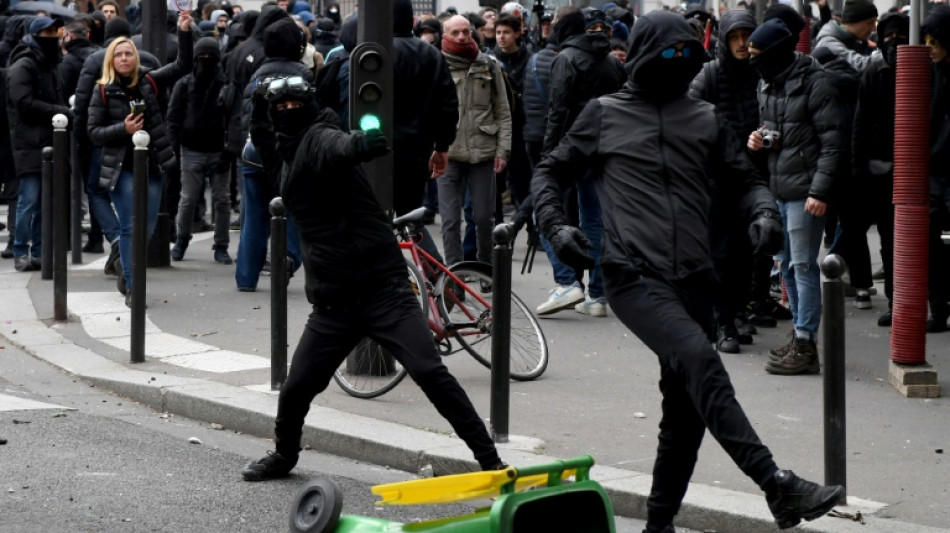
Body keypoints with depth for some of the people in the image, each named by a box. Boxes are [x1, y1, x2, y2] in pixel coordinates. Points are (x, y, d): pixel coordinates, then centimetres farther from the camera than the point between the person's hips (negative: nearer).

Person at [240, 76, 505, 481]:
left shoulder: (319, 138, -9)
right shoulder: (287, 156, 15)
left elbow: (340, 147, -35)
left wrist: (363, 144, -58)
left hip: (384, 290, -7)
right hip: (332, 302, 7)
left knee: (430, 373, -17)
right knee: (295, 390, 9)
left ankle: (489, 459, -11)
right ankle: (284, 455, 37)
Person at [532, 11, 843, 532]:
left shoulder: (705, 119, 17)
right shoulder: (604, 114, 9)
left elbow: (744, 180, 23)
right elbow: (550, 174, 15)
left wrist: (763, 211, 1)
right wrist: (554, 226, -3)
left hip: (692, 281, 5)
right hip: (634, 276, -5)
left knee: (685, 406, 7)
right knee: (699, 359, -27)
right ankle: (778, 487, -35)